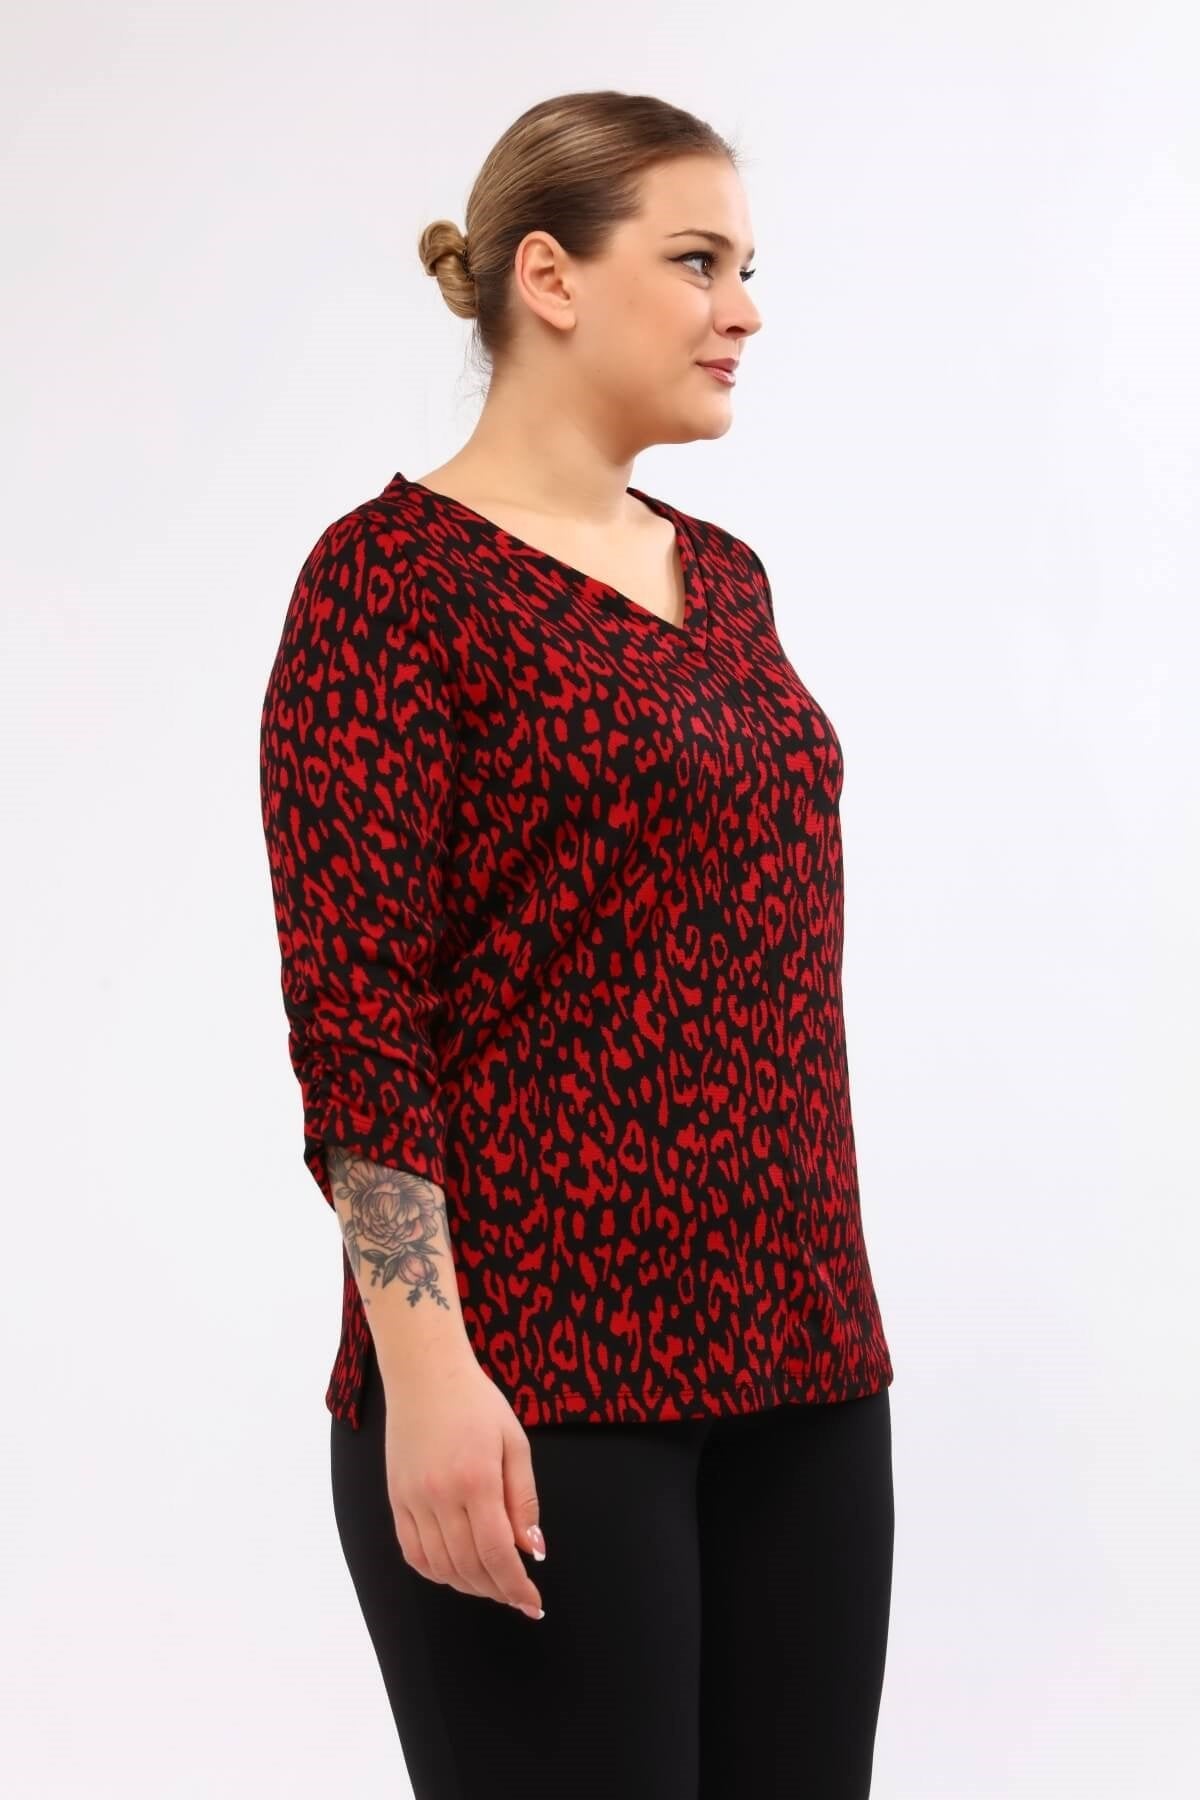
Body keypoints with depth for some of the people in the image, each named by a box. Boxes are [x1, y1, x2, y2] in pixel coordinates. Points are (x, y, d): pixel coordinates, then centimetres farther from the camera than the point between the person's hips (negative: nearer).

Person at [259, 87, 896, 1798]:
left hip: (786, 1349, 8)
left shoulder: (724, 576, 14)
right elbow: (353, 1016, -15)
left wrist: (824, 1311, 19)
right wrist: (425, 1369, -21)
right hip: (536, 1372, -8)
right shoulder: (393, 576, -9)